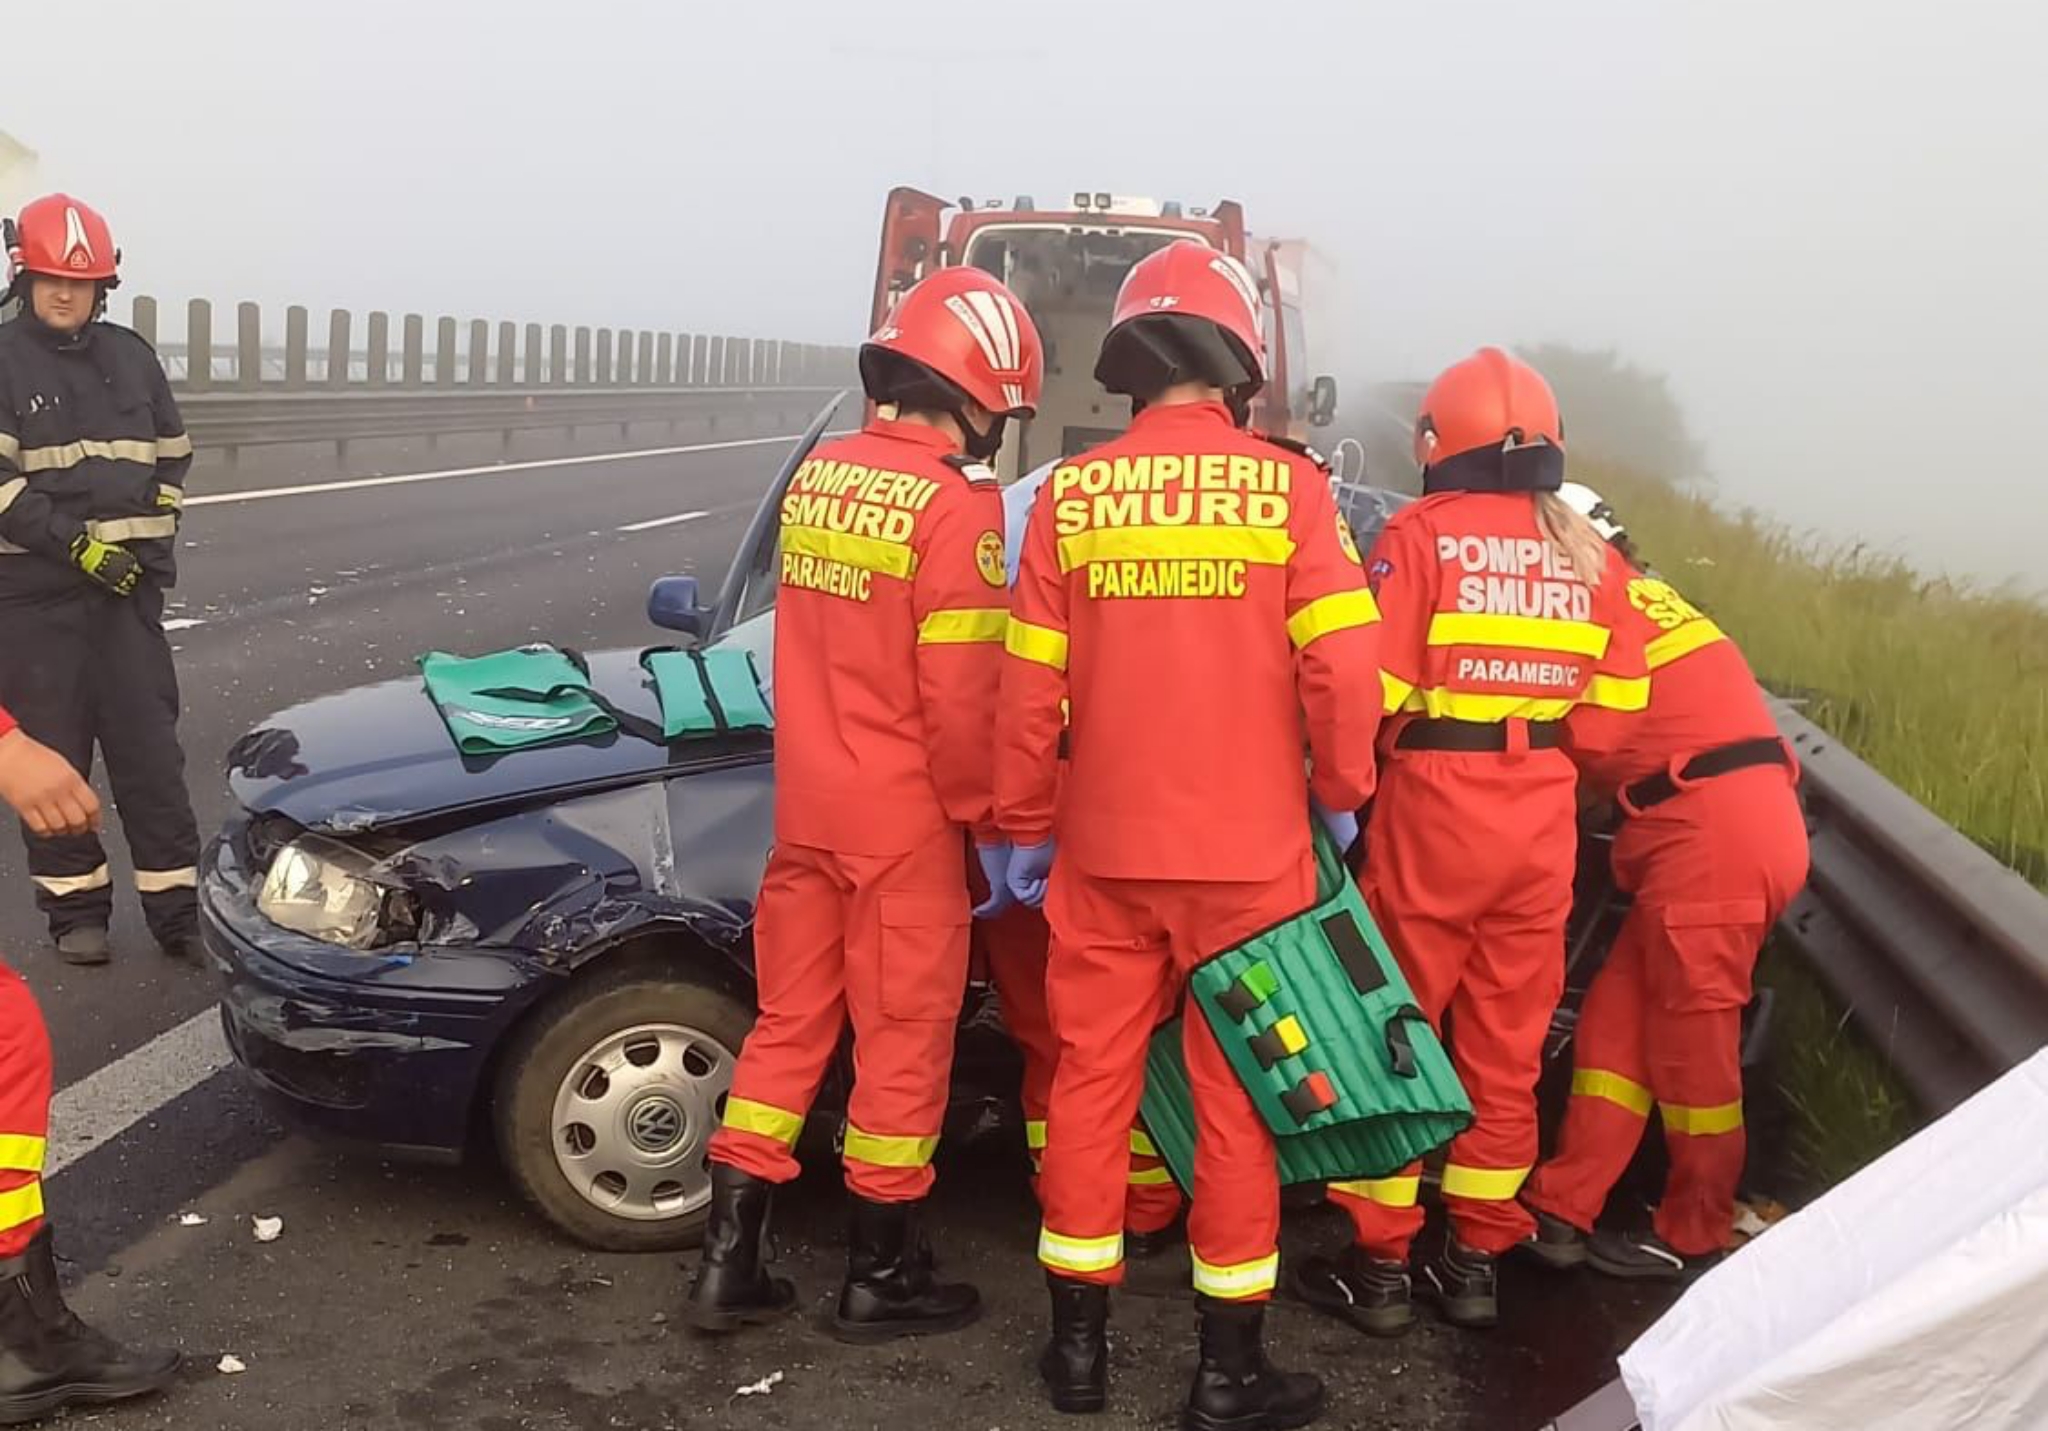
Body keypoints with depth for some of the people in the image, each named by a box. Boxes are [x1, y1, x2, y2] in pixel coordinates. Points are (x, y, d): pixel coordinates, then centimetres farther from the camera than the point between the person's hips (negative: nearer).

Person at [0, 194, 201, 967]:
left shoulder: (130, 355, 10)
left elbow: (171, 454, 19)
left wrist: (154, 535, 6)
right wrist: (72, 543, -18)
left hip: (127, 582, 3)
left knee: (151, 749, 2)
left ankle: (178, 906, 6)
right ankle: (75, 906, 13)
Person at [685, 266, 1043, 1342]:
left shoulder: (816, 478, 7)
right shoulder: (954, 505, -16)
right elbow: (961, 697, -18)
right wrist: (990, 821, -7)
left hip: (806, 805, 7)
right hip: (902, 818, -7)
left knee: (788, 1025, 14)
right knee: (903, 1040, 6)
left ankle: (730, 1262, 19)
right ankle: (881, 1279, 18)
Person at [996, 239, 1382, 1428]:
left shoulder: (1069, 495, -1)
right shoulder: (1288, 486, -7)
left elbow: (1032, 688, 1)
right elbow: (1342, 669, -9)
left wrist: (1026, 827, 12)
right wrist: (1338, 794, 8)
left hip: (1103, 850, 2)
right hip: (1248, 853, -2)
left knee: (1090, 1081, 14)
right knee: (1237, 1100, 8)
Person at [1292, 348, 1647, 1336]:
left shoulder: (1421, 534, -6)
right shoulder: (1588, 553, 7)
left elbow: (1371, 691, -12)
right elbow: (1615, 709, 7)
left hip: (1432, 810, -4)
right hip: (1543, 822, 4)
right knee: (1507, 1047, 13)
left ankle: (1379, 1264, 13)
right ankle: (1476, 1260, 23)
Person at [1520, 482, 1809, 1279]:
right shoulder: (1650, 599, 24)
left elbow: (1588, 736, -11)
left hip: (1712, 834, -9)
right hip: (1748, 824, 9)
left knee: (1690, 1040, 3)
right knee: (1618, 1019, 11)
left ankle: (1694, 1240, 16)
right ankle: (1562, 1210, 14)